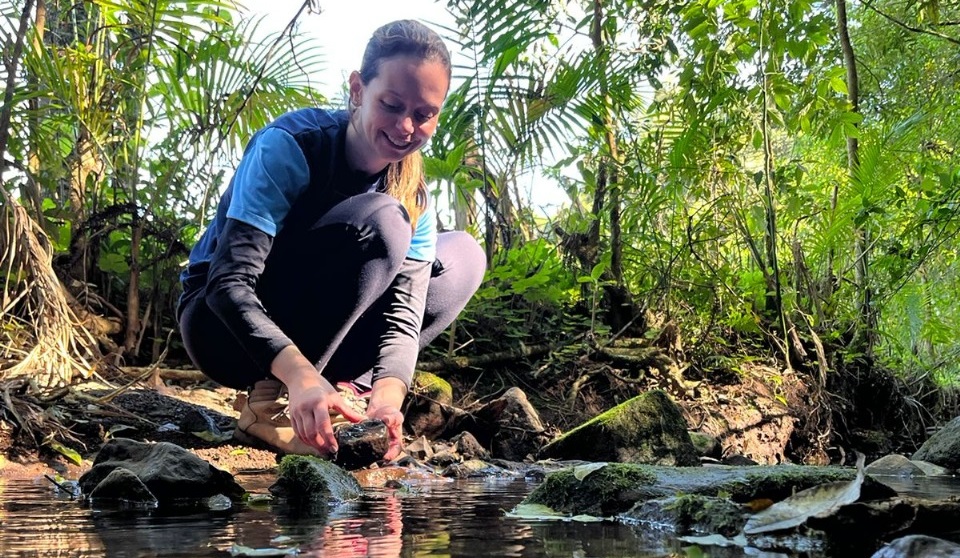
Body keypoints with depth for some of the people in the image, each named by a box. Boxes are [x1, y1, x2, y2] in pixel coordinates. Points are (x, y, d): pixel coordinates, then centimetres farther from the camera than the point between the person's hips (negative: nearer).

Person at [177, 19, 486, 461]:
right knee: (379, 222, -28)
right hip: (226, 326, -6)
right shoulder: (288, 146, -23)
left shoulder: (412, 194, -7)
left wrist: (388, 393, -38)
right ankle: (272, 402, -25)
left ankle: (346, 383, -10)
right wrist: (299, 374, -48)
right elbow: (230, 281, -32)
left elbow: (404, 308, -16)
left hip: (314, 331, 6)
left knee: (462, 257, -3)